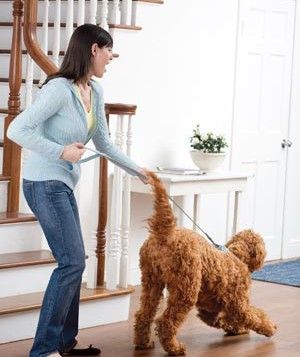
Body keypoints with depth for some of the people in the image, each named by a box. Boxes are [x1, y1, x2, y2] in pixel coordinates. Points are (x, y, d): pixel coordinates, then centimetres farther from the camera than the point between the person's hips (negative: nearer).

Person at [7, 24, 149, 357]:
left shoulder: (95, 92, 7)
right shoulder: (59, 89, -20)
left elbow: (103, 142, 19)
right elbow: (17, 130, -21)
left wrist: (137, 170, 21)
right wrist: (61, 151, -22)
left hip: (63, 185, 9)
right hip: (45, 184, -9)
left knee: (73, 262, 12)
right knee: (72, 261, -12)